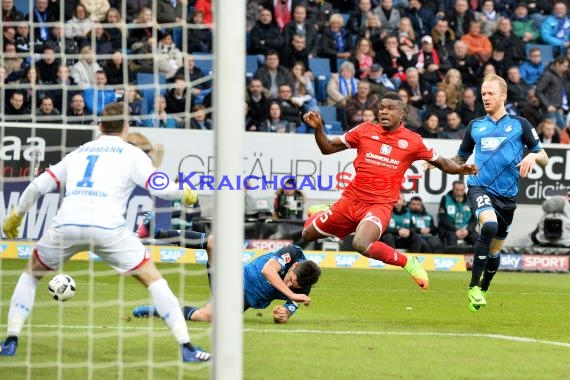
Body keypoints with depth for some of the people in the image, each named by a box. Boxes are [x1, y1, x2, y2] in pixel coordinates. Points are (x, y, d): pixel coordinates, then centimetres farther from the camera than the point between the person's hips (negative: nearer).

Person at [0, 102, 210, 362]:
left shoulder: (79, 152, 26)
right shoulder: (132, 153, 14)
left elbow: (38, 185, 24)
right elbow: (160, 187, 3)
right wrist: (184, 194, 24)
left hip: (66, 224, 3)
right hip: (107, 227, -3)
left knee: (32, 272, 27)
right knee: (153, 279, 9)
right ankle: (186, 347, 1)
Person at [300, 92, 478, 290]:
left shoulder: (412, 141, -3)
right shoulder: (365, 131, 3)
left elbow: (442, 162, 7)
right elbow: (327, 148, 9)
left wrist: (461, 169, -13)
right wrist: (318, 128, -9)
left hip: (380, 205, -4)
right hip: (351, 199, 4)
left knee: (361, 244, -33)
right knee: (307, 235, 12)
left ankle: (408, 263, -12)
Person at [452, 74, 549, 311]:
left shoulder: (520, 125, 6)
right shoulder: (475, 126, 11)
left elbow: (544, 158, 7)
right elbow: (460, 159, 22)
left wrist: (533, 157, -16)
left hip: (507, 195, 1)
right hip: (480, 187, -1)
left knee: (495, 249, 13)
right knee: (489, 225, -32)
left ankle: (483, 290, 40)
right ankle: (473, 287, -25)